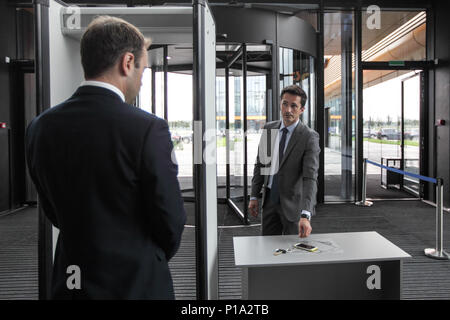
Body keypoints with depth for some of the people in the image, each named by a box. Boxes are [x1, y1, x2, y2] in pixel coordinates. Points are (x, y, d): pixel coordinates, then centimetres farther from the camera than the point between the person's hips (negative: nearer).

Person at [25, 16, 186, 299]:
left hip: (70, 279, 5)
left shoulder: (40, 127, -5)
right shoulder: (148, 129, -21)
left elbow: (53, 212, 5)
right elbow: (170, 222, -14)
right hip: (137, 283, -4)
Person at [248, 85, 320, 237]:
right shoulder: (269, 128, 1)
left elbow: (310, 177, -24)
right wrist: (254, 196, 4)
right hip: (269, 201, 4)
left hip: (293, 204, -4)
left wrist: (305, 216, -33)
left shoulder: (309, 136, -16)